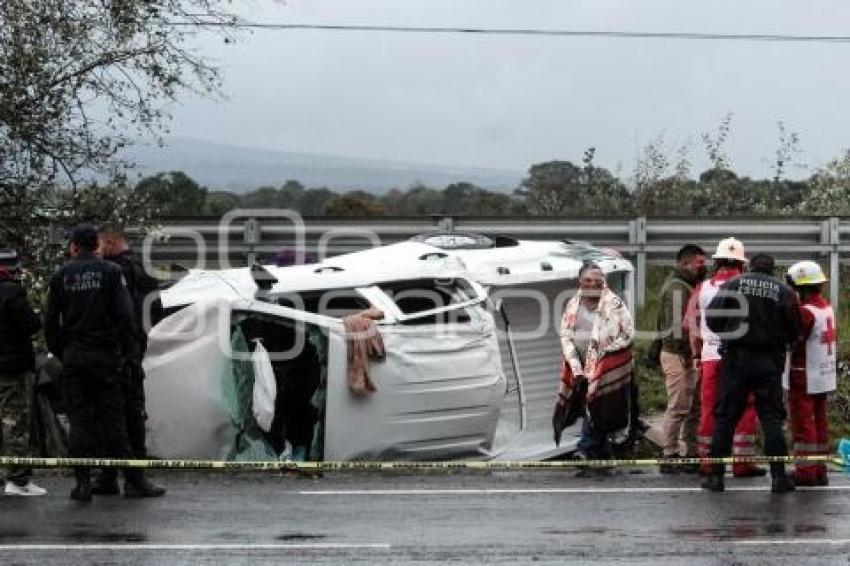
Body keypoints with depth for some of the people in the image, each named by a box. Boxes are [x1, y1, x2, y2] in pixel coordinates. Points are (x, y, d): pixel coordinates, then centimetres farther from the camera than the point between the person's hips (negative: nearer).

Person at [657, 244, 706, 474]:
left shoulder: (688, 286, 19)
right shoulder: (677, 288, -13)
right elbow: (677, 324, -20)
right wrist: (684, 354, -21)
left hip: (688, 355, 10)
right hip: (678, 356, -10)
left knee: (694, 408, 13)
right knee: (678, 408, -7)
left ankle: (691, 454, 19)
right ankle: (670, 457, -4)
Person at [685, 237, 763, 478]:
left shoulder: (702, 289, 8)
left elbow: (690, 323, 8)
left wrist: (696, 355, 15)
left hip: (710, 356, 3)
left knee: (709, 410, 8)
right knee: (745, 409, 3)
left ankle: (706, 462, 9)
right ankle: (742, 463, 0)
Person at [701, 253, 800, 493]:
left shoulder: (733, 285, 0)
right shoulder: (783, 291, 0)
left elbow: (712, 318, -4)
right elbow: (794, 331, 1)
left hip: (737, 359, 0)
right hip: (770, 362, 0)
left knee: (726, 418, 6)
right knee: (772, 419, 5)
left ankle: (716, 476, 6)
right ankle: (779, 476, 2)